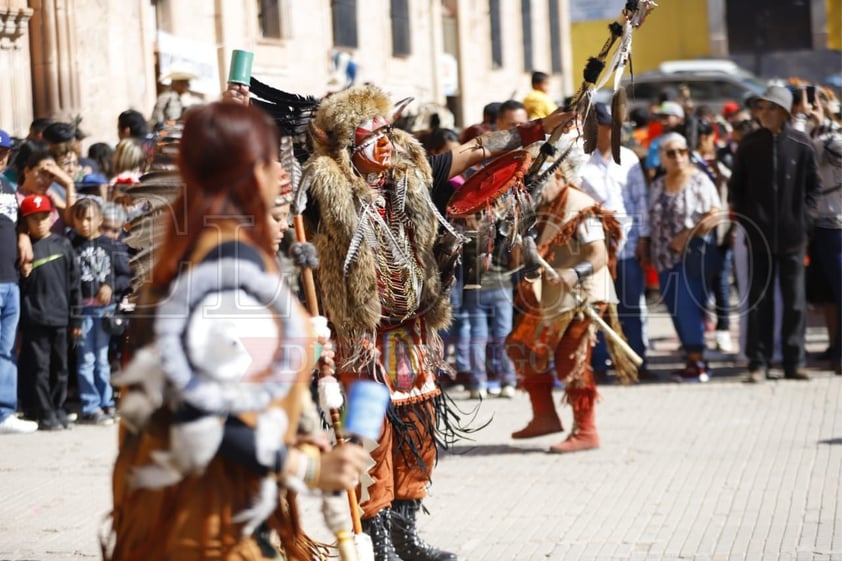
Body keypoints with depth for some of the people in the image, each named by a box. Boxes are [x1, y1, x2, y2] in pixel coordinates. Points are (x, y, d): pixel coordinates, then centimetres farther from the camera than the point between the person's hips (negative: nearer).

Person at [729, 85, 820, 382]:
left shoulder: (801, 144, -1)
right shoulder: (749, 144, 2)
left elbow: (813, 186, 7)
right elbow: (736, 186, 9)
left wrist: (803, 216, -2)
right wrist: (743, 219, 1)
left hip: (792, 235, -1)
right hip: (759, 235, 1)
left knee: (795, 301, 3)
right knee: (759, 300, 3)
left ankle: (794, 361, 11)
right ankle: (758, 362, 7)